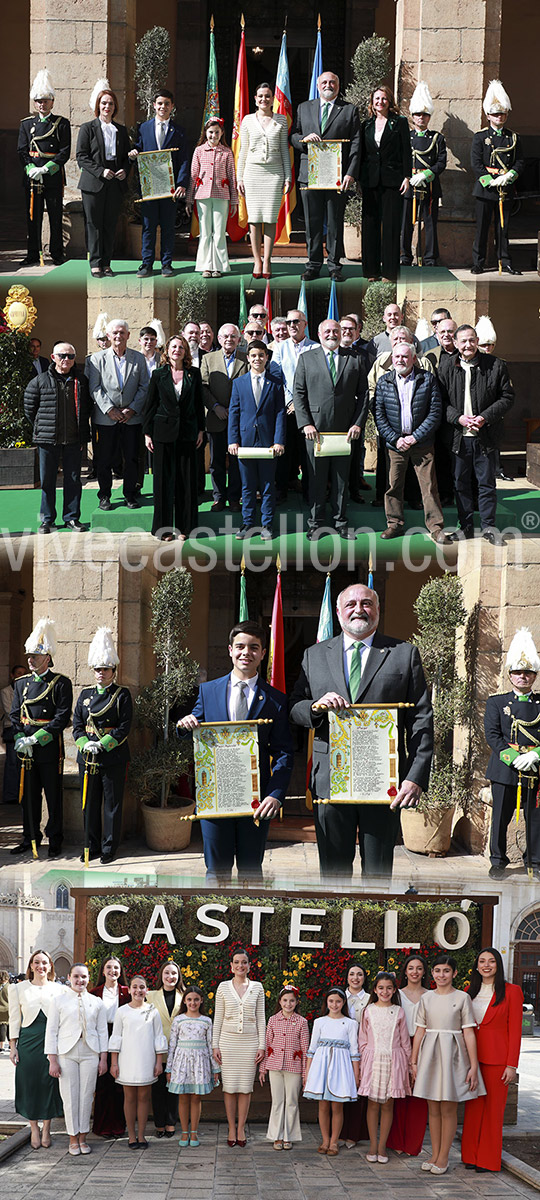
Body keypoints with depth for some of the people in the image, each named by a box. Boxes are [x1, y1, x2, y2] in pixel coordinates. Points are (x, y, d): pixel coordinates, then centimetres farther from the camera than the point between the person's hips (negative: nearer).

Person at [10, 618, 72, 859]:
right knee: (29, 794, 9)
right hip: (26, 749, 5)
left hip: (50, 748, -5)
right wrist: (20, 739, -7)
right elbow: (15, 715, 10)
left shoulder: (61, 683, -5)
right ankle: (30, 837, 19)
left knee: (53, 796, 2)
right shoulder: (22, 683, 12)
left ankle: (55, 840, 9)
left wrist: (35, 738, -17)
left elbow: (62, 718, -11)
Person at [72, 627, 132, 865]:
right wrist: (86, 744, -10)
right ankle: (92, 847, 17)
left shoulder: (122, 695, -1)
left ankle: (109, 849, 8)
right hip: (88, 757, 4)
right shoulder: (85, 694, 11)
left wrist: (103, 744, -17)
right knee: (90, 803, 8)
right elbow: (77, 725, 8)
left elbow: (124, 728, -8)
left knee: (112, 804, 1)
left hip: (113, 756, -4)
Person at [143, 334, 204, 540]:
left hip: (187, 432, 1)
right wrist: (147, 433, 1)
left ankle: (184, 527, 11)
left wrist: (201, 430, 6)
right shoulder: (159, 375, 3)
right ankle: (163, 528, 8)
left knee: (187, 480, 2)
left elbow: (199, 403, 10)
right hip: (164, 432, -1)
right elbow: (150, 405, 5)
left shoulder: (194, 374, 5)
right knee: (164, 479, 1)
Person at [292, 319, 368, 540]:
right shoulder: (306, 359, 6)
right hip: (315, 429, -1)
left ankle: (340, 522, 16)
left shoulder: (354, 360, 8)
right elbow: (298, 393, 2)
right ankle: (315, 523, 11)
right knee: (316, 479, 3)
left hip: (345, 430, 1)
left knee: (342, 478, 7)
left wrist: (358, 423, -4)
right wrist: (305, 423, -8)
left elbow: (363, 394, 7)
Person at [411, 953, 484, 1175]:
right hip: (430, 1055, 3)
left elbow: (469, 1033, -3)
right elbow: (420, 1031, 11)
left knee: (448, 1108, -1)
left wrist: (473, 1066, -7)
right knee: (433, 1108, 7)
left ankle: (443, 1157, 5)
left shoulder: (462, 998, -1)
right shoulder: (427, 998, 8)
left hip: (452, 1055, -3)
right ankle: (435, 1155, 14)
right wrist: (414, 1061, 9)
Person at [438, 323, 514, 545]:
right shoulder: (446, 367, 2)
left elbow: (507, 398, 1)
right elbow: (441, 400, 4)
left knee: (486, 482, 4)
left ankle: (488, 526, 14)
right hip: (458, 435, 1)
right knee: (461, 482, 8)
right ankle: (466, 526, 18)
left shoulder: (496, 366, -2)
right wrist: (458, 418, -12)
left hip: (485, 434, -1)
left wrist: (485, 417, -11)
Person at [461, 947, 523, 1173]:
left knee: (493, 1108, 1)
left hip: (496, 1059, -4)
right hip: (472, 1057, 4)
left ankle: (488, 1160, 9)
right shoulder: (470, 992, 11)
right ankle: (471, 1156, 16)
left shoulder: (511, 992, -3)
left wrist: (512, 1065, -10)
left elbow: (515, 1030, -6)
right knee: (473, 1106, 7)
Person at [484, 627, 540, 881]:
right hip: (504, 770, -1)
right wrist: (515, 758, -15)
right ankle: (498, 862, 13)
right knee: (500, 817, 2)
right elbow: (492, 735, -3)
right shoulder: (496, 703, 7)